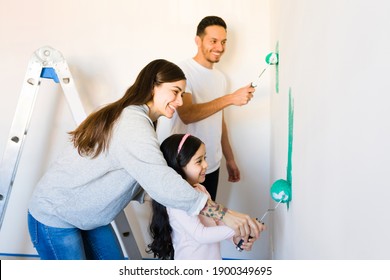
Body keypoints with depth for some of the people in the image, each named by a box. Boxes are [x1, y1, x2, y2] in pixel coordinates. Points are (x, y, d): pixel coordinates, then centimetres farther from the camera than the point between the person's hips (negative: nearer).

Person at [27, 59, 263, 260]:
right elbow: (162, 183, -37)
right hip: (55, 218, -9)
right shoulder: (133, 124, -27)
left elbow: (148, 181, 1)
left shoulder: (136, 118, 4)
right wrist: (224, 214, -33)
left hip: (89, 216, 9)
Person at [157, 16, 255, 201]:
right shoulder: (182, 71, -12)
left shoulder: (220, 77, 10)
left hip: (212, 166, 6)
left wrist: (229, 159, 16)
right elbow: (187, 114, -26)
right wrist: (231, 98, -30)